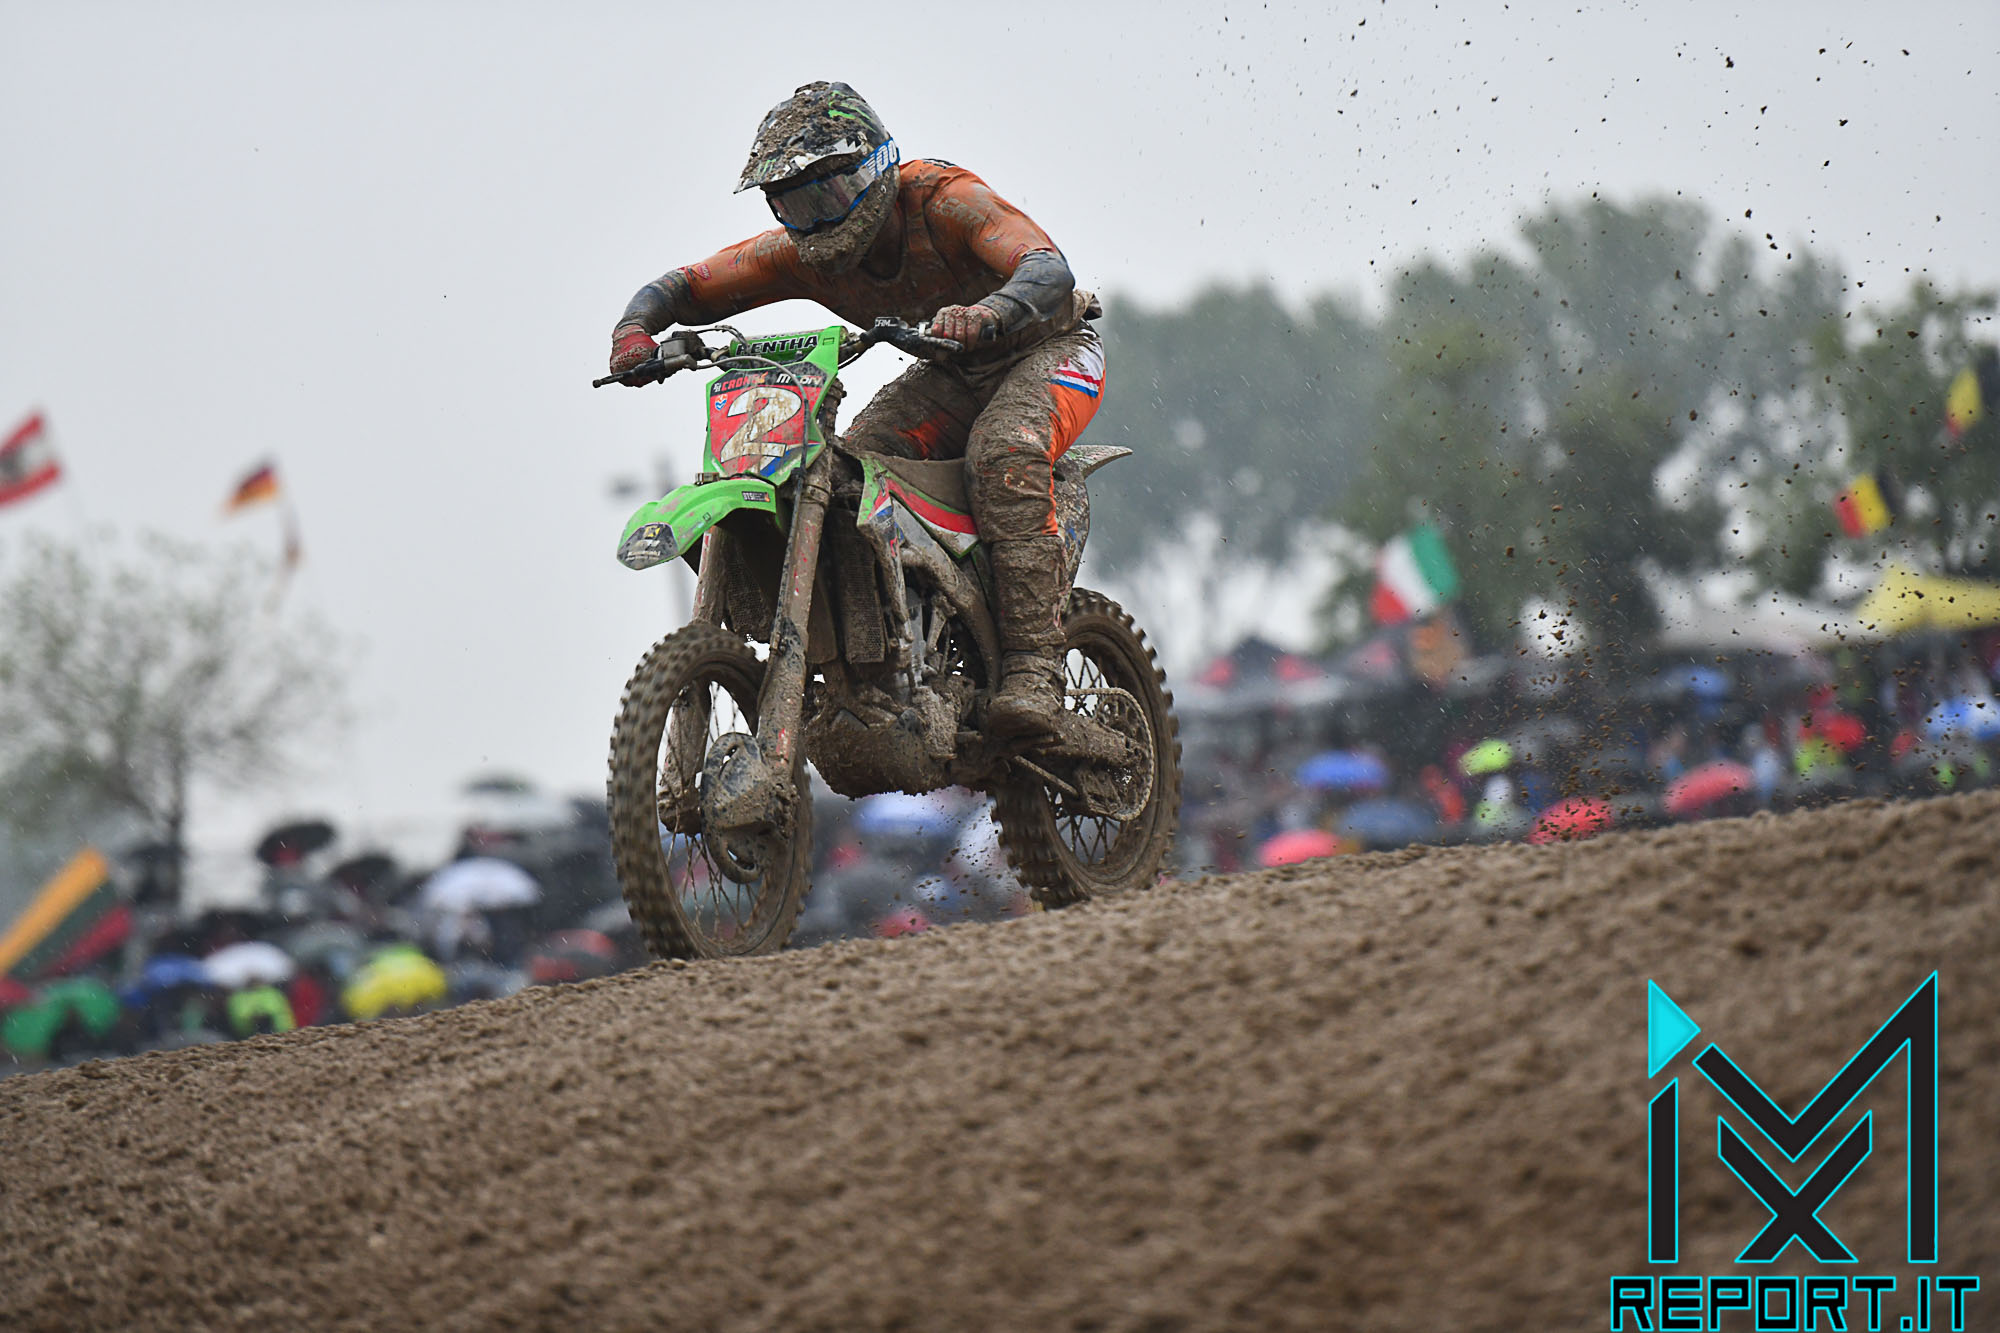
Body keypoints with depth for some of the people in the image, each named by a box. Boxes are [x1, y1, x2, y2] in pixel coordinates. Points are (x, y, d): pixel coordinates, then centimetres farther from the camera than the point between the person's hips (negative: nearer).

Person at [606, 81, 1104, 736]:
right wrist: (636, 328, -32)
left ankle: (1033, 665, -38)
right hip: (952, 372, 6)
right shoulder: (803, 252, -12)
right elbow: (685, 287, -9)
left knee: (1001, 455, -35)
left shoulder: (942, 198, -29)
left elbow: (1050, 270, -43)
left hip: (1048, 345, -6)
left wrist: (985, 313, -65)